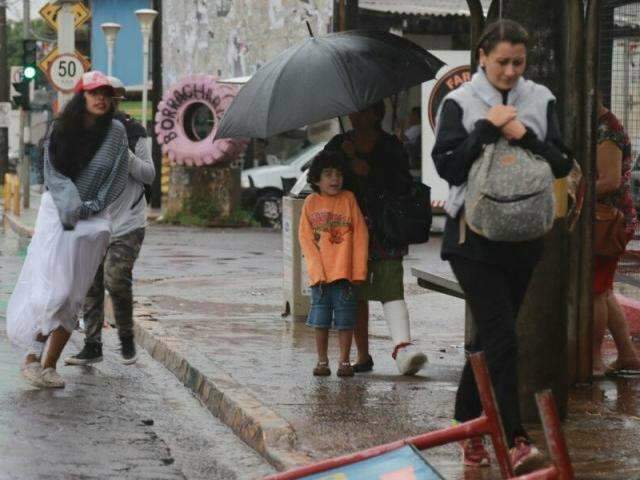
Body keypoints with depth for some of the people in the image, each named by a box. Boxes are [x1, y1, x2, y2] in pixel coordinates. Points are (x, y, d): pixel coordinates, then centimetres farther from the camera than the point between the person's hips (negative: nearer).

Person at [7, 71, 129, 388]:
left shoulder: (115, 132, 2)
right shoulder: (61, 132, 4)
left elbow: (117, 180, 0)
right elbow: (53, 175, -2)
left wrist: (89, 207, -9)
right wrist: (70, 207, -17)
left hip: (93, 220, 1)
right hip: (56, 214, 0)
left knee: (73, 297, -3)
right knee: (52, 288, -14)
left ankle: (49, 366, 1)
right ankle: (32, 356, -7)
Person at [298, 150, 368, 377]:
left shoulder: (349, 199, 1)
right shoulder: (311, 203, 3)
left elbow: (360, 235, 0)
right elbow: (305, 238, 0)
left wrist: (358, 270, -6)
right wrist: (317, 269, -9)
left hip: (345, 271, -1)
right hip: (320, 272, 1)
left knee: (345, 319, 2)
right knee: (321, 319, 7)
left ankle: (344, 361, 10)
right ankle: (322, 360, 16)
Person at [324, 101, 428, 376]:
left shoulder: (391, 146, 4)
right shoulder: (339, 145, 13)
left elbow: (403, 184, -6)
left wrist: (370, 172, -13)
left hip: (385, 232, -3)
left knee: (391, 287, -16)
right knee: (356, 293, 5)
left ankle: (402, 345, -30)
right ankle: (363, 355, 14)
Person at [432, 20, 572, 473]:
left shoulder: (541, 100, 6)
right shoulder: (460, 103, -2)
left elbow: (563, 164, 0)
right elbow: (447, 165, -10)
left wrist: (525, 137, -15)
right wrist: (487, 129, -16)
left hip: (522, 235, 4)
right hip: (474, 235, -4)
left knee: (491, 334, 12)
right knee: (502, 336, -13)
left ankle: (468, 427, 25)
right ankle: (515, 439, -15)